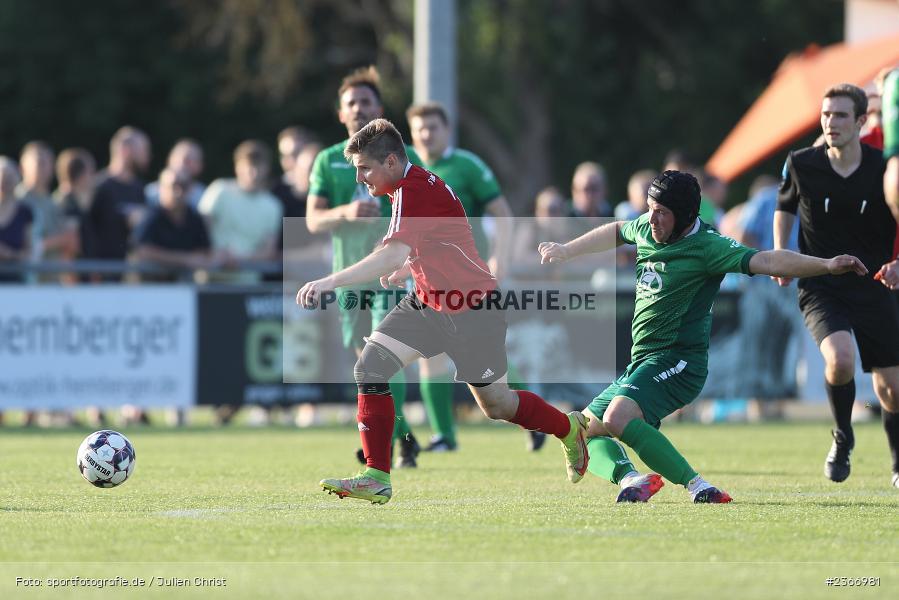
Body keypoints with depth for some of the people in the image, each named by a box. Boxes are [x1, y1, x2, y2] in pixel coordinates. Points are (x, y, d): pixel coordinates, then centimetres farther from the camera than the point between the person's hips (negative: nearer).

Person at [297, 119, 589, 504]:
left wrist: (331, 281, -45)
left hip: (473, 309, -9)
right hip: (429, 301, 9)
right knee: (370, 364, -10)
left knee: (496, 405, 6)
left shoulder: (414, 191, -26)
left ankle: (569, 429, 36)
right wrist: (405, 269, 6)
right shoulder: (413, 186, 4)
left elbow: (392, 255, -41)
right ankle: (376, 479, -9)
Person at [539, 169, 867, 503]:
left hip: (677, 362, -9)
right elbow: (617, 232, 32)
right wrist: (566, 250, 41)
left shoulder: (706, 247, -15)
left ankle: (695, 485, -30)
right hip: (642, 362, 9)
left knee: (618, 418, -32)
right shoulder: (648, 228, 8)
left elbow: (767, 262, -26)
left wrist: (827, 265, -38)